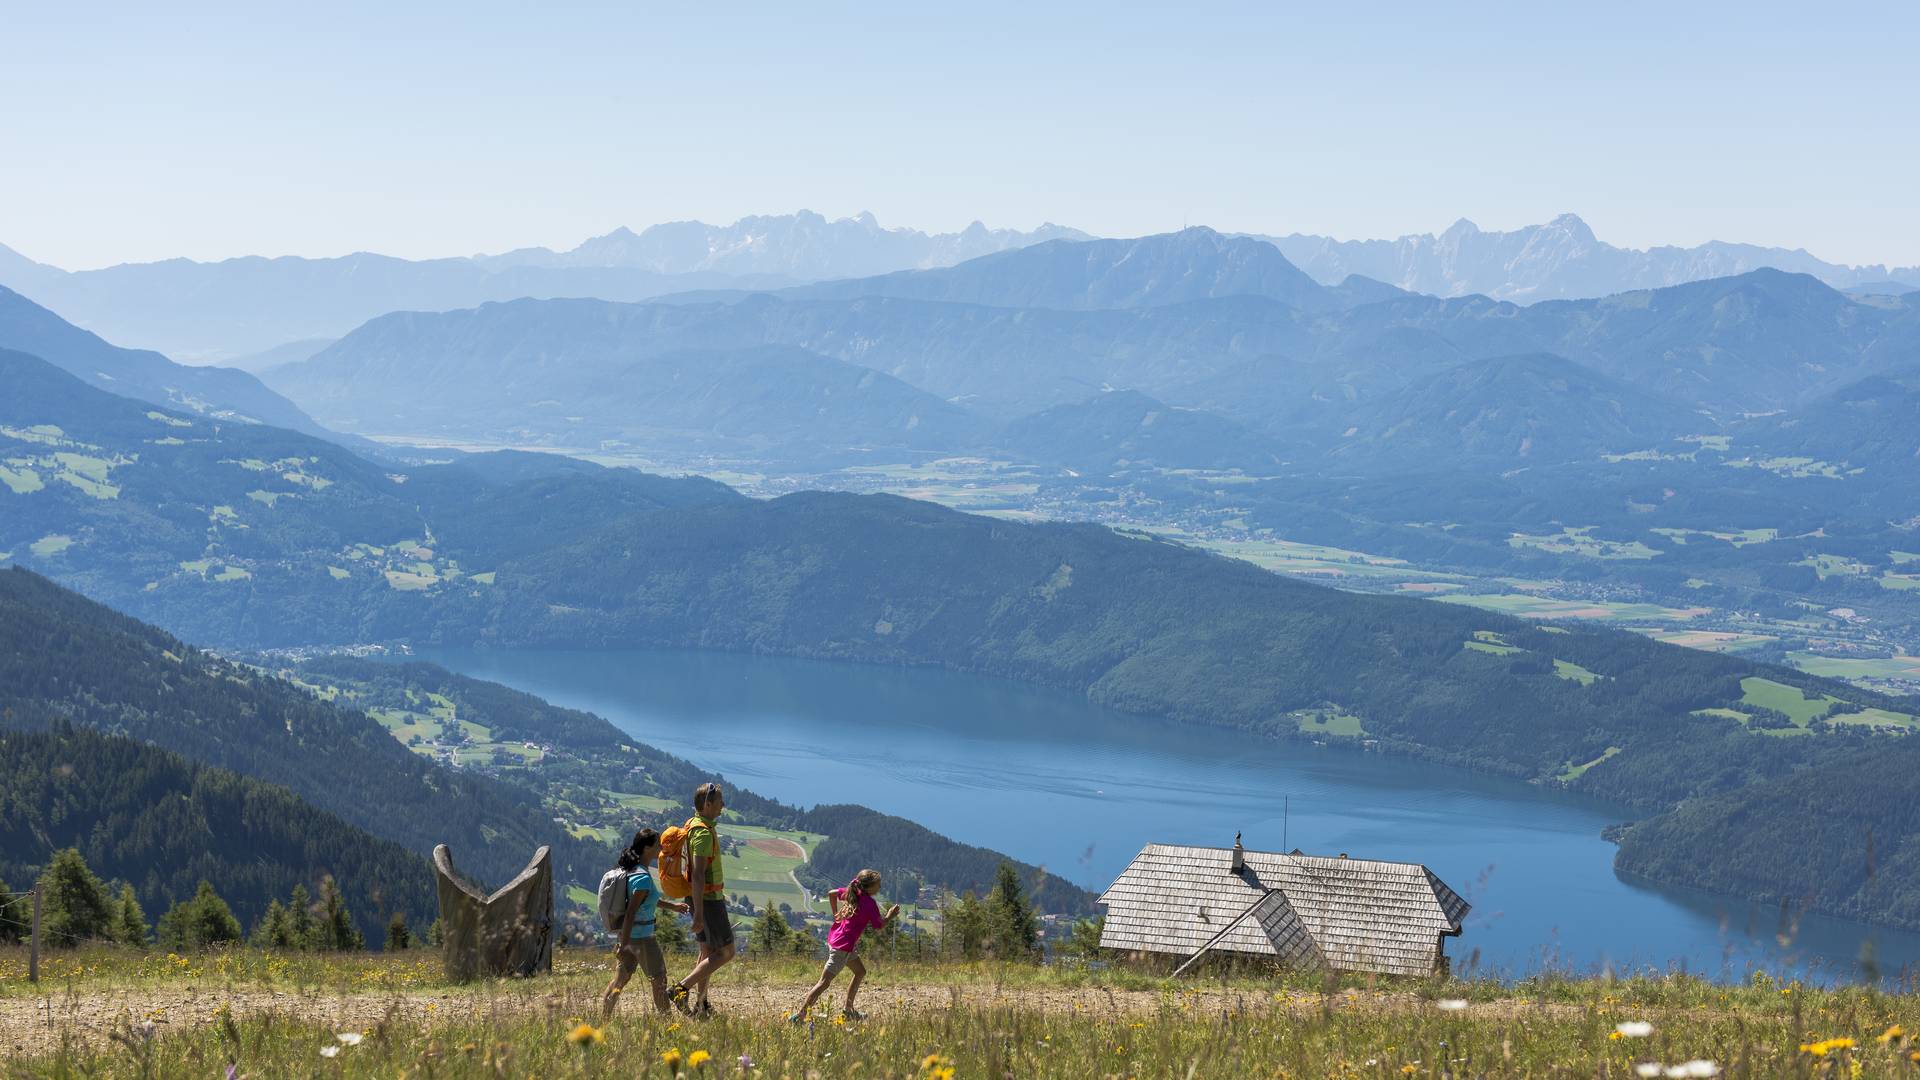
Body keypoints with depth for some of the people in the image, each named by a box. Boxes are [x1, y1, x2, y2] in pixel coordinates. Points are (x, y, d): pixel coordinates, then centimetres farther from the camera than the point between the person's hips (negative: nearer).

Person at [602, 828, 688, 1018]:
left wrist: (671, 906, 30)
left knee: (620, 979, 14)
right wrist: (623, 945, -27)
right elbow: (631, 913, -26)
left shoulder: (632, 870, 7)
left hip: (626, 933, 9)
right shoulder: (643, 878, -22)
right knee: (659, 979, 3)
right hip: (641, 936, -9)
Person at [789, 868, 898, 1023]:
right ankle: (800, 1015, -12)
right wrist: (890, 916, 9)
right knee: (824, 982, -8)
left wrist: (836, 915, 25)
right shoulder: (870, 904, -16)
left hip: (833, 938, 9)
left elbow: (832, 893, 19)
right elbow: (878, 926, -7)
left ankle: (848, 1010, 28)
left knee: (860, 972, 22)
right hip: (843, 946, -9)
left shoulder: (852, 892, 6)